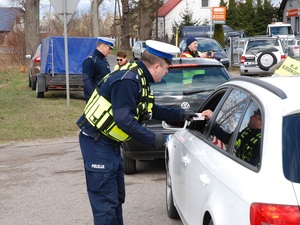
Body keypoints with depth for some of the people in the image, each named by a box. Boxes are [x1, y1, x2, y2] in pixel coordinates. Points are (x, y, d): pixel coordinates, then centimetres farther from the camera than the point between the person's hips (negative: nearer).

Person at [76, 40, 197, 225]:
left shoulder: (140, 79, 8)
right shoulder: (127, 80, -23)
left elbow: (153, 110, 21)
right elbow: (124, 120, -28)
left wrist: (181, 115, 17)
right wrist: (153, 138, -20)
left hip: (110, 143, 10)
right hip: (96, 143, -10)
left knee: (117, 197, 17)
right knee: (105, 202, -7)